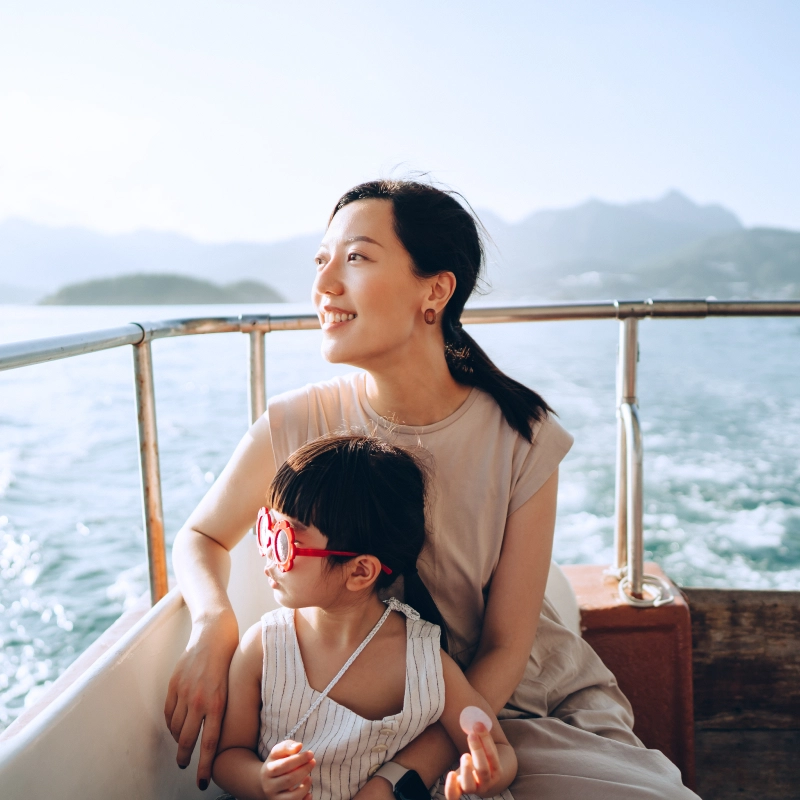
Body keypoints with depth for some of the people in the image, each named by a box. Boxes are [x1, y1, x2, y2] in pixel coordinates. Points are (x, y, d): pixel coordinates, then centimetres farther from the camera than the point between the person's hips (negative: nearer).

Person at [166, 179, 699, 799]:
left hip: (538, 700, 0)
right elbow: (201, 538, 4)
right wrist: (214, 621, -18)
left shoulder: (521, 438, -16)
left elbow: (505, 648, -10)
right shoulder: (296, 427, -15)